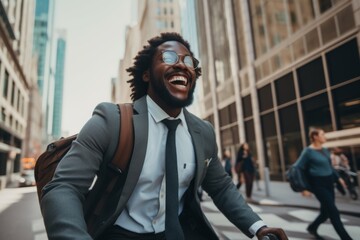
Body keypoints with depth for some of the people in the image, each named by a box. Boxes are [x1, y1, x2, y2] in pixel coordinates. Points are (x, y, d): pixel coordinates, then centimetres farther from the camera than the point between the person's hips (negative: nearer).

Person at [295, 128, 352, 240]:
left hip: (329, 182, 8)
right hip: (318, 184, -8)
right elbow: (298, 168, -14)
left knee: (327, 210, 13)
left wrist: (338, 177, 18)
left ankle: (312, 228, 33)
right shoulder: (308, 151, -13)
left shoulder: (325, 150, 9)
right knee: (333, 211, -4)